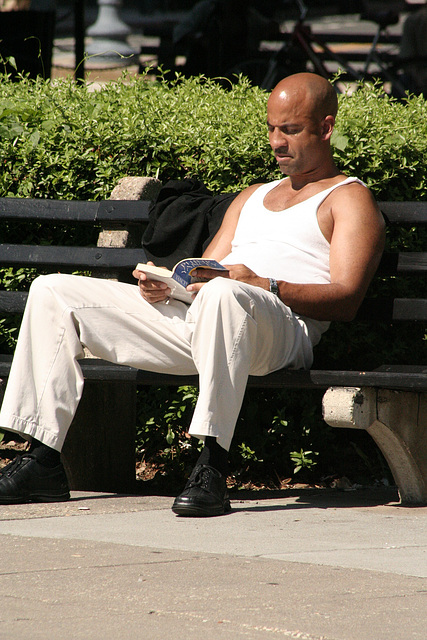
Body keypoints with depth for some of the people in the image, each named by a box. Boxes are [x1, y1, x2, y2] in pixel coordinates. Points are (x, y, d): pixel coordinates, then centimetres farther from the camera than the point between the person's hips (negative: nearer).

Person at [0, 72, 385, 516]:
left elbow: (346, 299, -3)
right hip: (192, 317, 8)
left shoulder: (349, 198, 12)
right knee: (53, 292, -1)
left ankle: (212, 463, -45)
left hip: (282, 324, -8)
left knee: (222, 295, -45)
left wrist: (265, 286, -18)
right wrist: (163, 286, 3)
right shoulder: (252, 197, 34)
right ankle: (42, 461, -11)